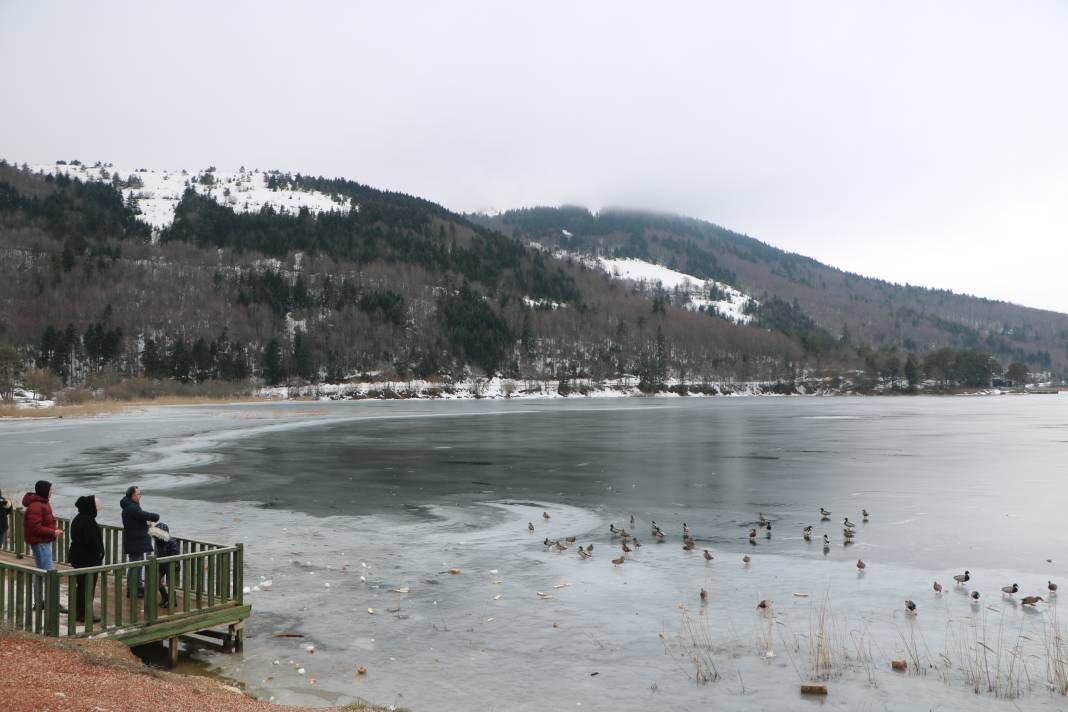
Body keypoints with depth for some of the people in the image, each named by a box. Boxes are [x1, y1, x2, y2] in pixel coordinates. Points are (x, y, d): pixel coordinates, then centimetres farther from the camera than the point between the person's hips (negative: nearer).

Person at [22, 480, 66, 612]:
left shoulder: (43, 503, 14)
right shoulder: (35, 507, -19)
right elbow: (35, 527, -24)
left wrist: (55, 529, 6)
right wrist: (53, 532, -20)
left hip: (44, 542, 11)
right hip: (40, 542, -11)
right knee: (49, 572, -11)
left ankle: (39, 601, 23)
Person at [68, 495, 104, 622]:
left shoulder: (78, 519, 10)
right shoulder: (88, 521, -21)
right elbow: (92, 540, -26)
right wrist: (99, 553, -11)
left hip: (78, 556, 10)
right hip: (88, 559, -10)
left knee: (81, 585, 17)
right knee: (89, 587, -2)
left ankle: (79, 612, 24)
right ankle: (85, 614, 3)